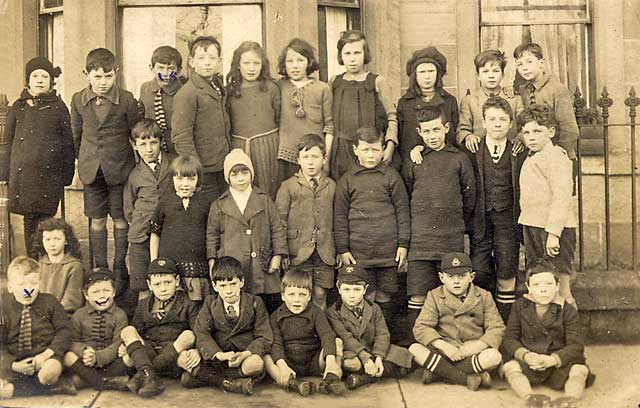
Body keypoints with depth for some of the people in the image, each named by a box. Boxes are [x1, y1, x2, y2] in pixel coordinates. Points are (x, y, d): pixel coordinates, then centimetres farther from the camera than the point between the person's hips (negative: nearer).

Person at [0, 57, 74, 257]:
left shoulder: (58, 107, 5)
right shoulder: (18, 107, 10)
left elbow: (68, 142, 5)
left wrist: (67, 173, 1)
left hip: (50, 173, -2)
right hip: (23, 171, 2)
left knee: (46, 218, -4)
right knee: (29, 219, 2)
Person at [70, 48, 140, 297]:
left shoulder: (126, 100, -8)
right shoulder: (78, 100, 0)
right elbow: (76, 133, 12)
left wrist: (135, 162, 4)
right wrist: (83, 160, 14)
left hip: (120, 168, -2)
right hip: (92, 170, 2)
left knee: (121, 220, 5)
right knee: (97, 220, 9)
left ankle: (120, 270, 16)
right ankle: (100, 269, 20)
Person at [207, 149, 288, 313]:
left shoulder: (264, 200, 10)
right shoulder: (219, 205, 9)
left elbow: (277, 229, 9)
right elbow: (212, 235, 11)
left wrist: (277, 255, 1)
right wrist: (212, 261, 3)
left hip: (262, 268, 1)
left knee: (272, 306, 3)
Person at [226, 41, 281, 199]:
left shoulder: (271, 88, 1)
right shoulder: (230, 90, 3)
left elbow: (278, 118, 6)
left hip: (268, 145, -1)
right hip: (239, 146, 1)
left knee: (268, 192, 5)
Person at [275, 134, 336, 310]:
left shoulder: (332, 186, 8)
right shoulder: (288, 186, 2)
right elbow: (280, 222, 1)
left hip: (325, 253, 2)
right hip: (298, 252, -2)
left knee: (320, 296, 7)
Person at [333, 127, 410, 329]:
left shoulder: (391, 176, 6)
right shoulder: (346, 180, 6)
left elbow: (402, 210, 6)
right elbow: (340, 217, 7)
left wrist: (403, 244, 1)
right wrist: (343, 249, 2)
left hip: (388, 251, 0)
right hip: (358, 253, 0)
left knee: (386, 298, 7)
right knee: (365, 299, 4)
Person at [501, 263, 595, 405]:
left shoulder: (568, 311, 1)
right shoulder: (520, 306, 6)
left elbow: (576, 345, -8)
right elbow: (510, 339, 2)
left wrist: (553, 359, -25)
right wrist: (525, 355, -19)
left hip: (559, 362, 0)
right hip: (528, 362, 0)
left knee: (580, 370, -27)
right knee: (510, 367, -29)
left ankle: (570, 398, -47)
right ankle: (529, 397, -49)